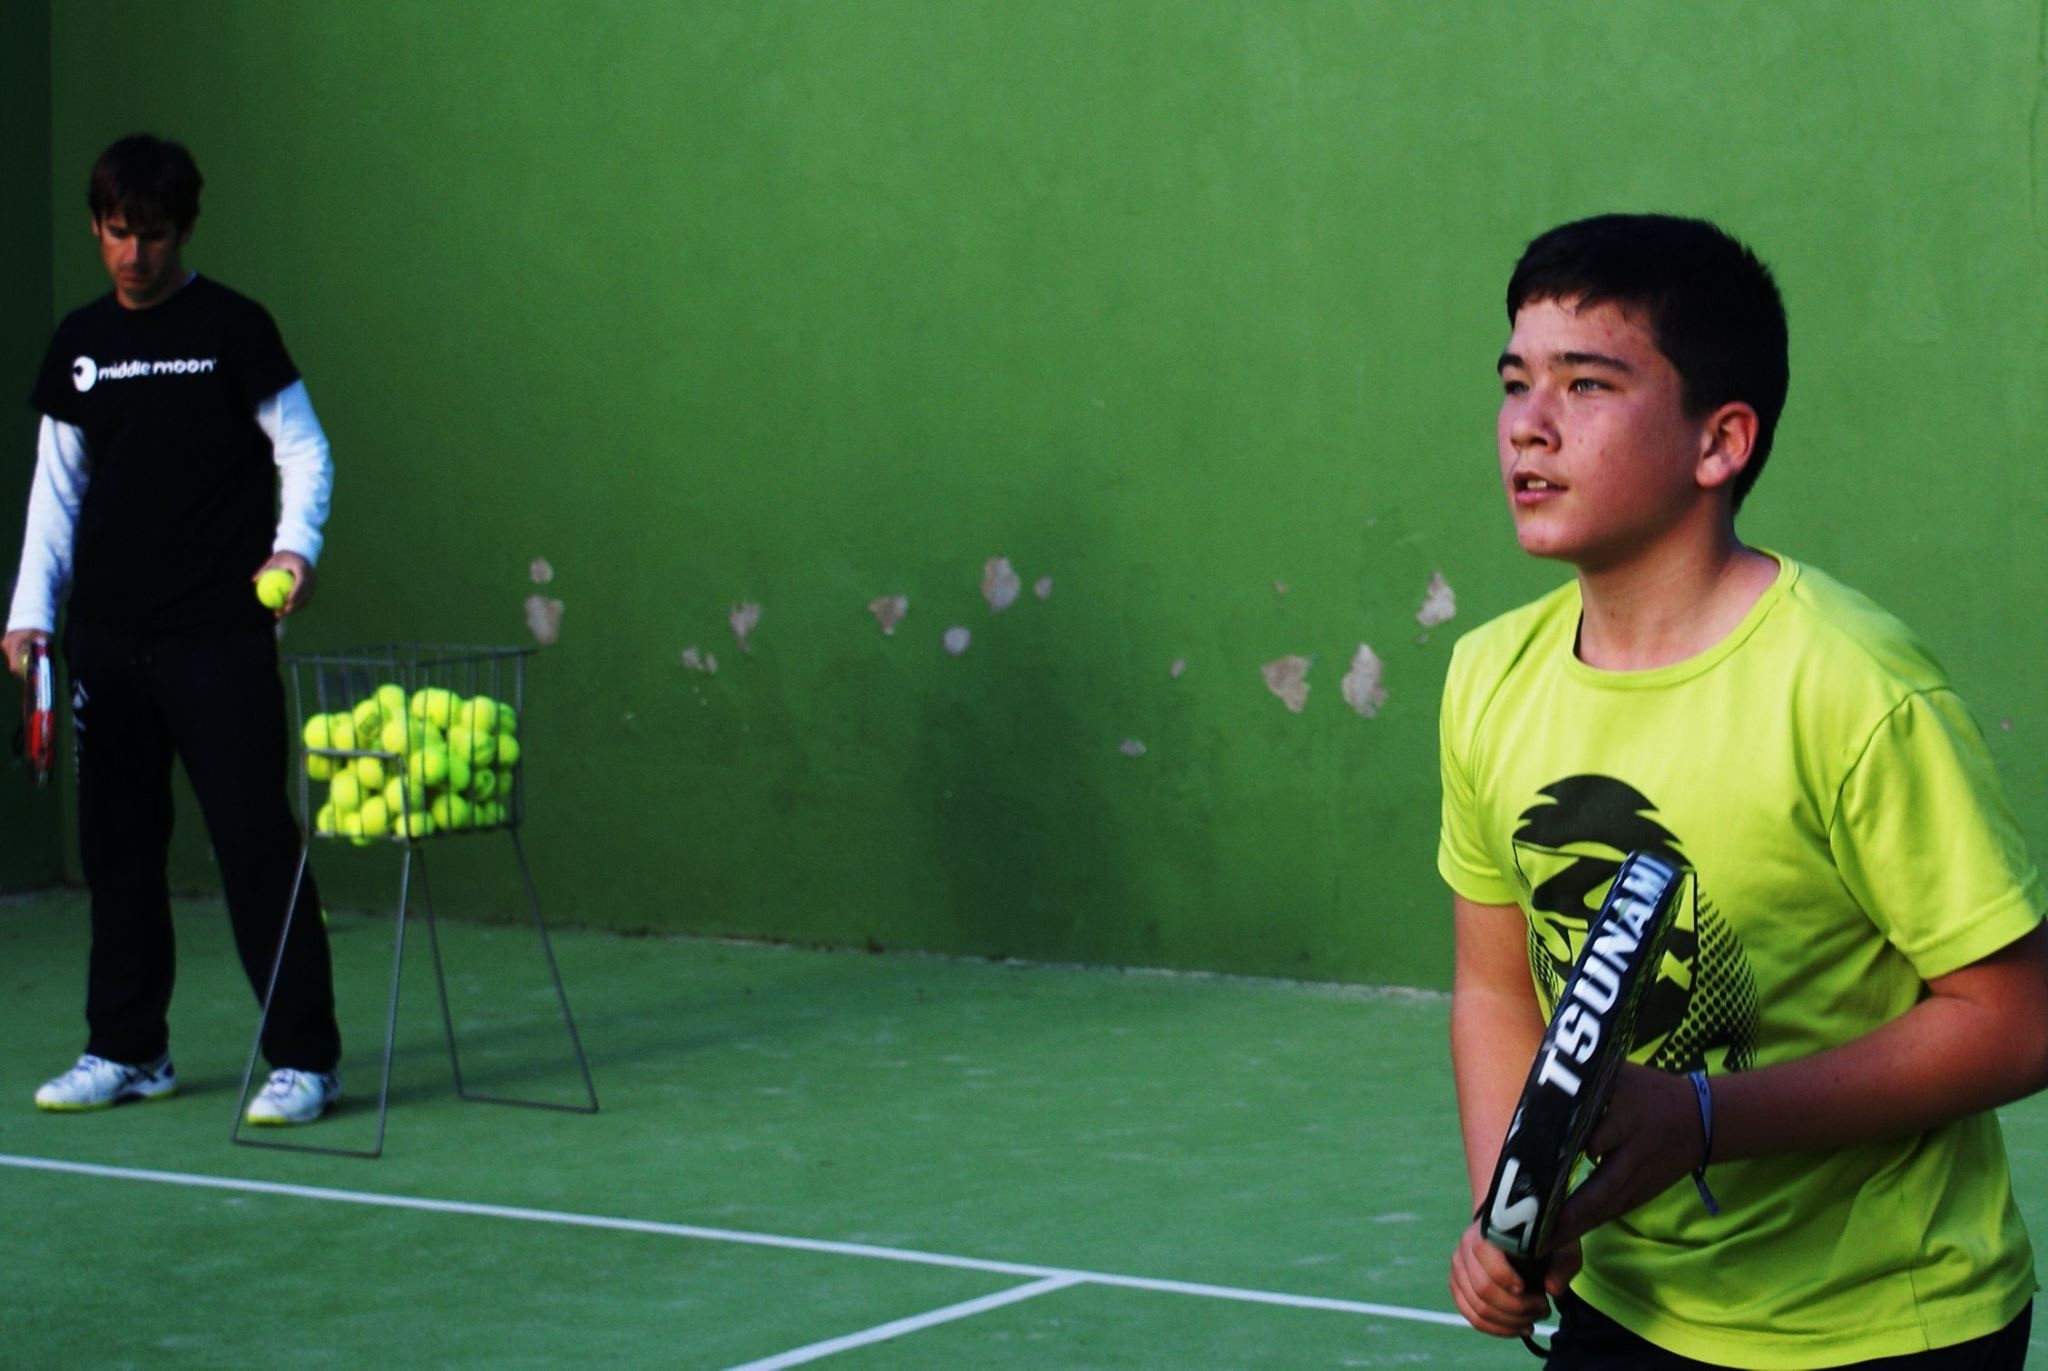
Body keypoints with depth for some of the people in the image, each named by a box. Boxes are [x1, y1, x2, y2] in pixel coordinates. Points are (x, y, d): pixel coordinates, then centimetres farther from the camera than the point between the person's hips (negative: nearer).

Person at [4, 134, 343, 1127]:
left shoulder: (233, 328, -1)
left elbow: (303, 450, -1)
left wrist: (293, 546, -20)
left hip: (218, 636, -5)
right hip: (106, 639, 5)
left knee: (256, 841, -7)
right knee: (116, 846, 8)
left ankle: (304, 1057, -4)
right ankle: (127, 1051, 19)